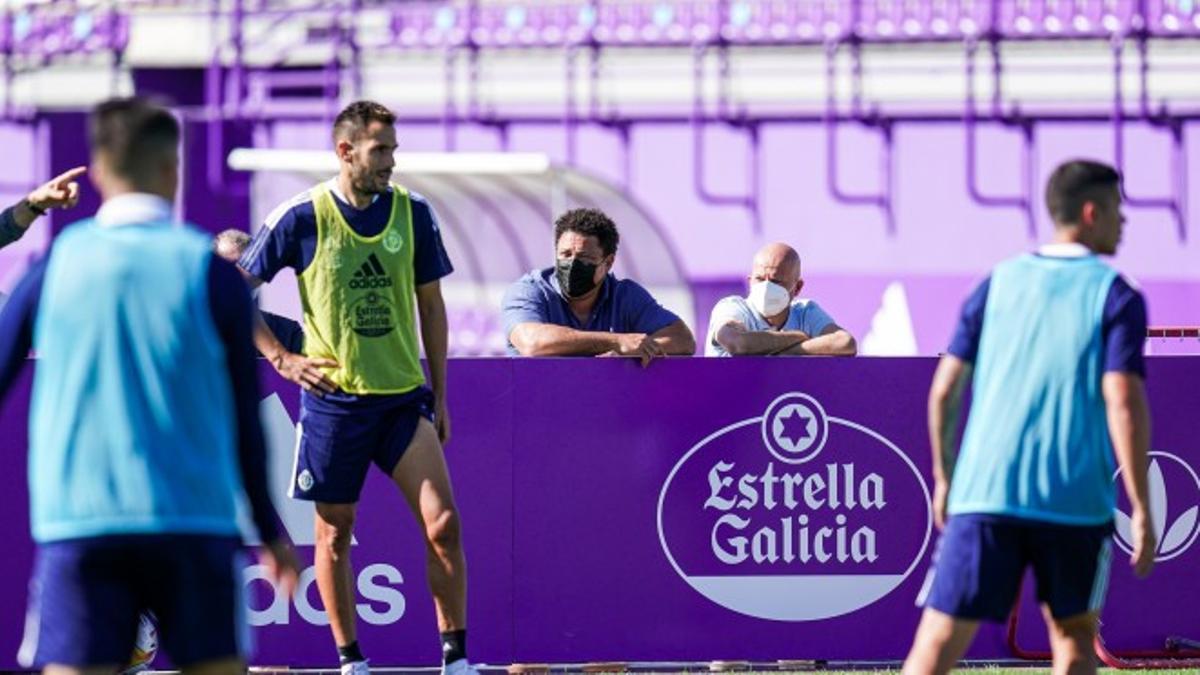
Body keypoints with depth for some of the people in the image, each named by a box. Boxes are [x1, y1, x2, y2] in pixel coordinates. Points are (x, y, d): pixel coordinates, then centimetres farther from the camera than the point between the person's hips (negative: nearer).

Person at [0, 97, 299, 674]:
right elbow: (244, 414, 5)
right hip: (193, 524, -1)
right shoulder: (209, 268, 1)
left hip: (76, 524, 1)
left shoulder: (55, 263, 4)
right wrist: (270, 529, 14)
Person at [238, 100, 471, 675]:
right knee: (335, 532, 5)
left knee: (443, 524, -8)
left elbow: (430, 304, 11)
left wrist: (439, 396, 11)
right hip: (333, 398, -2)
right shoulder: (302, 217, -8)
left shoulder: (413, 212, 1)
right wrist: (280, 358, -6)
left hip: (405, 396, 2)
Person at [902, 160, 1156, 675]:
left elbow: (945, 390, 9)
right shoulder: (1117, 297, 0)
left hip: (985, 496, 2)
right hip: (1077, 499, -2)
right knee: (1074, 633, 18)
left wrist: (945, 479, 22)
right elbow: (1123, 401, -10)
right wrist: (1141, 511, -9)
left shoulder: (999, 283, 11)